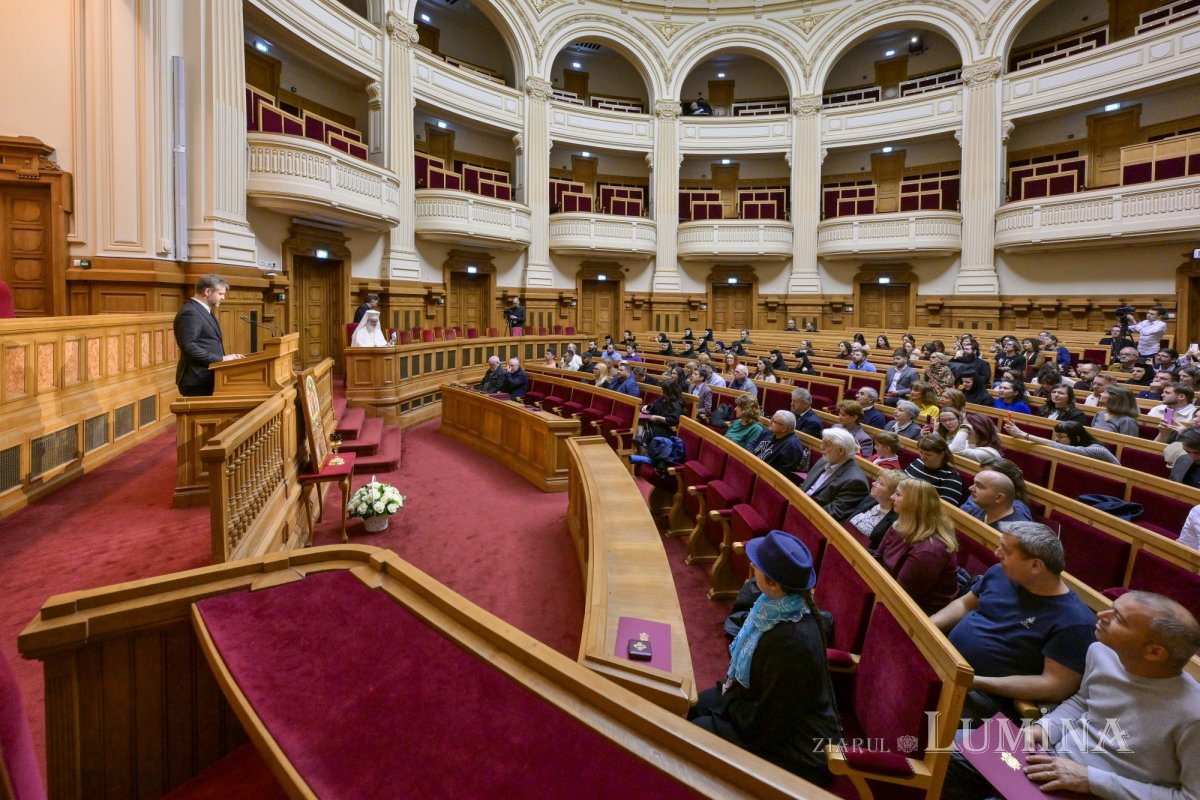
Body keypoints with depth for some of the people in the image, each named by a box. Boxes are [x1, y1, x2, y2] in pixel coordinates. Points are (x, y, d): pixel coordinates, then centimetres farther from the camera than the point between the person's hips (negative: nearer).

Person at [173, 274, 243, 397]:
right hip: (198, 381, -10)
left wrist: (224, 357, 6)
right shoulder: (190, 313, -15)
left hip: (207, 379, 10)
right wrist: (221, 359, -22)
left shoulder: (204, 311, 18)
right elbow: (189, 347, -24)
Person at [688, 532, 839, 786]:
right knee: (700, 704, 16)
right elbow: (758, 664, 10)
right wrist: (733, 682, 1)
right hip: (769, 704, 8)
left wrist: (729, 704, -11)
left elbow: (764, 720, -26)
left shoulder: (793, 641, -39)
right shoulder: (779, 604, -12)